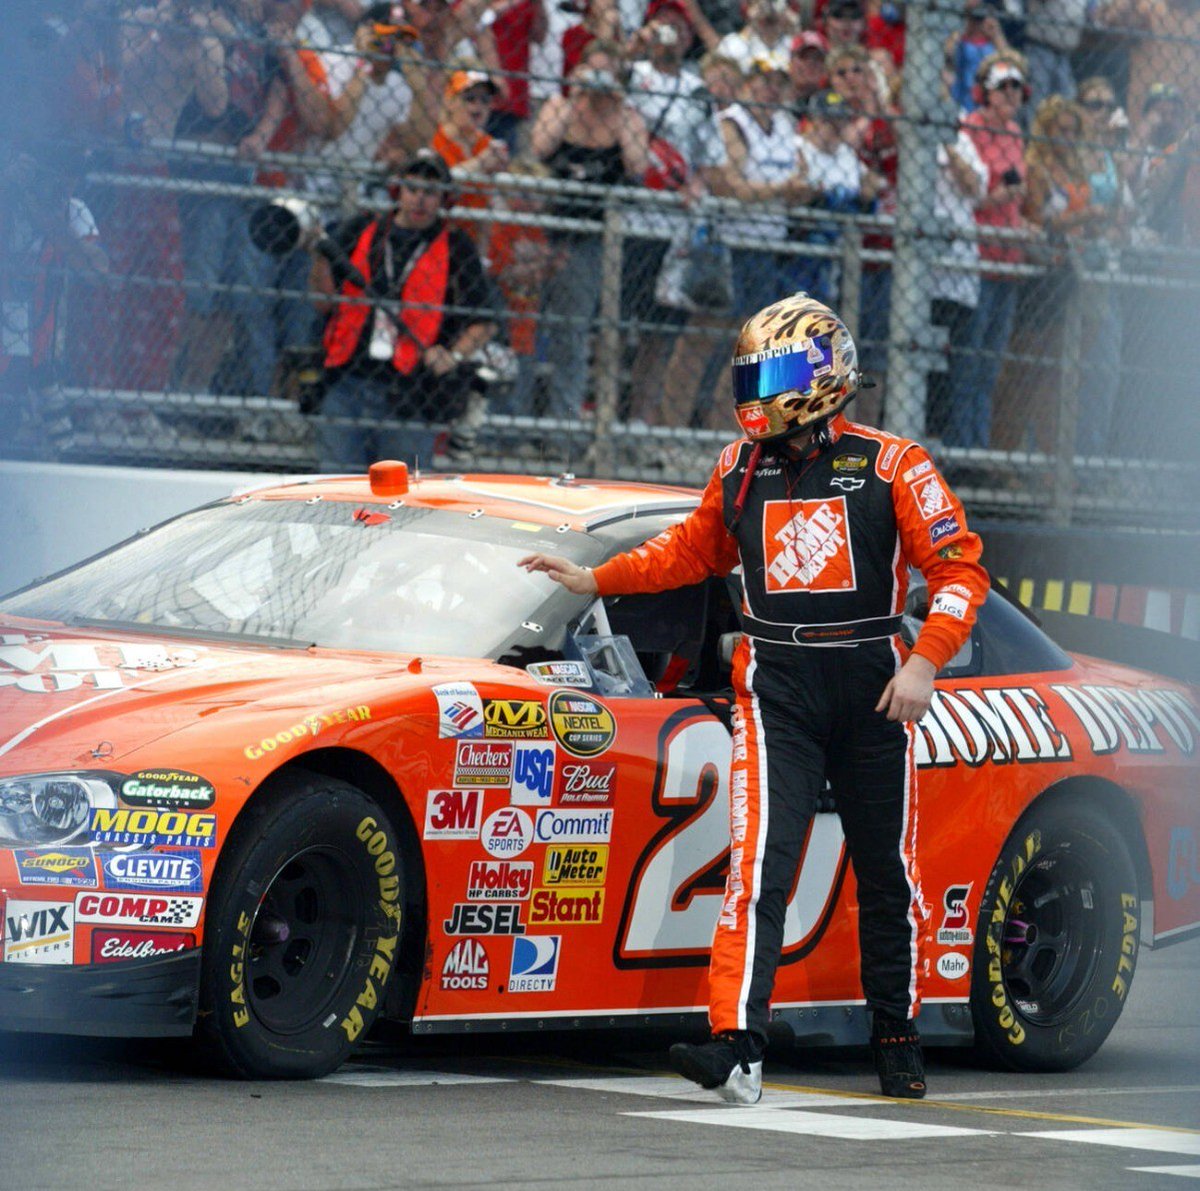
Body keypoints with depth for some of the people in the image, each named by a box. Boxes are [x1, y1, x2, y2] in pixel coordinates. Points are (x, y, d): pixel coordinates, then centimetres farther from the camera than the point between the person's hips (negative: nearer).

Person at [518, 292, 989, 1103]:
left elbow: (960, 568, -4)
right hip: (777, 687, 2)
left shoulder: (890, 468, -4)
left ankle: (899, 1041, 23)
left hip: (872, 688, -2)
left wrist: (926, 663, -15)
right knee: (760, 862, -13)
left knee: (888, 874, 8)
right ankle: (739, 1048, -22)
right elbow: (692, 551, 26)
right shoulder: (740, 471, 9)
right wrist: (597, 580, 23)